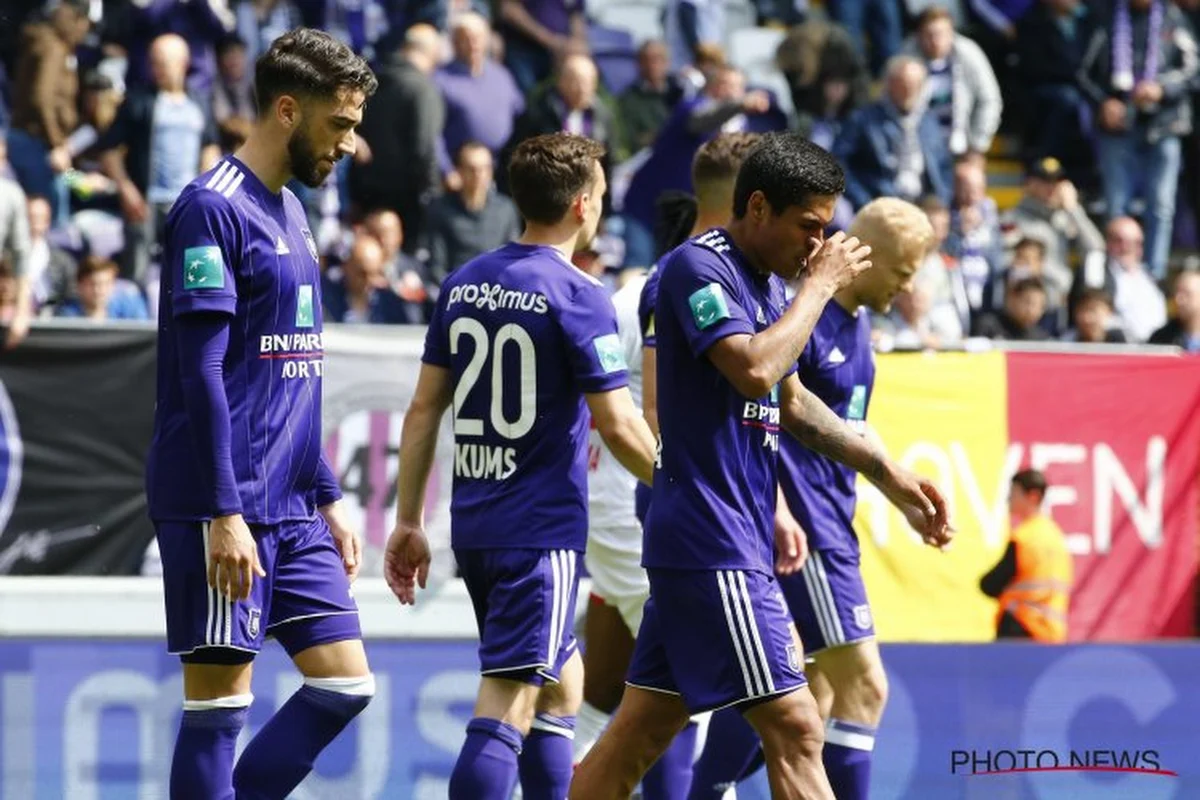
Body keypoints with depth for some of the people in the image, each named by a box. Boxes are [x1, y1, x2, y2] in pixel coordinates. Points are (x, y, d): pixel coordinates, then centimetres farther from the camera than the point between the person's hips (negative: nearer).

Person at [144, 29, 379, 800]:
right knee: (220, 698, -5)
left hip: (292, 511, 9)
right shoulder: (214, 208, -11)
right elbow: (201, 374, -16)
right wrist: (224, 513, -20)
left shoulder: (292, 214, 17)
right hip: (226, 510, -9)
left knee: (345, 683, 6)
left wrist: (327, 497, 19)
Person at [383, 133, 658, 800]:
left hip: (474, 522, 7)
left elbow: (424, 408, 10)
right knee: (508, 706, -12)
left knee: (561, 680, 22)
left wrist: (409, 521, 14)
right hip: (543, 529, -7)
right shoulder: (578, 296, -11)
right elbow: (618, 425, -12)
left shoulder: (464, 284, 8)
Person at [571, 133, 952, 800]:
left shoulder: (769, 282, 16)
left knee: (643, 731, 10)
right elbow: (755, 369, -26)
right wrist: (820, 284, -14)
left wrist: (889, 475, 25)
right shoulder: (698, 268, -11)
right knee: (794, 728, -12)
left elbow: (790, 401, 28)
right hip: (713, 544, -9)